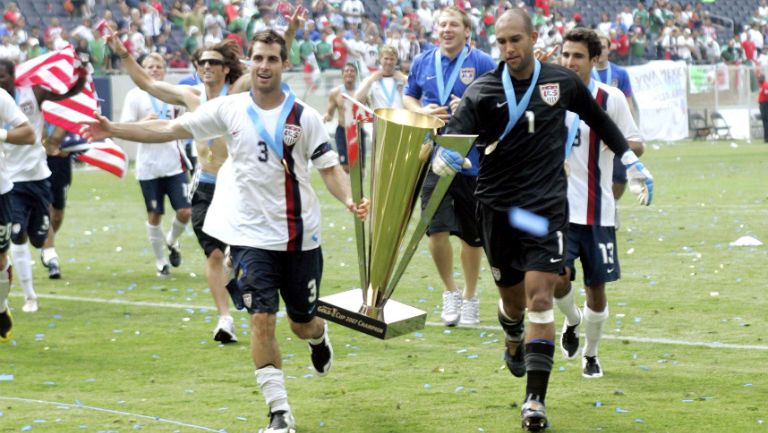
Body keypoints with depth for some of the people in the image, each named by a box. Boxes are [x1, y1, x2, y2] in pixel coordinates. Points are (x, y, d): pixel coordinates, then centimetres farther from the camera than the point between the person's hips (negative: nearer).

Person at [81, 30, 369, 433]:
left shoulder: (304, 116, -4)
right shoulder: (228, 109, -2)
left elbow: (329, 167, -2)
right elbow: (170, 129, -1)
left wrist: (348, 199, -22)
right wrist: (113, 129, -9)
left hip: (300, 236, 0)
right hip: (252, 236, 0)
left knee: (302, 322, 12)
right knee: (262, 319, -12)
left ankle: (319, 336, 52)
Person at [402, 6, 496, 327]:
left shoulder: (482, 64, -4)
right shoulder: (422, 63, 5)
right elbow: (407, 97, 18)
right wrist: (423, 111, -3)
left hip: (472, 159, -1)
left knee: (471, 234, 9)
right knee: (436, 229, -10)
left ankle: (470, 297, 27)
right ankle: (450, 291, 12)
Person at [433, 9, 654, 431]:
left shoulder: (563, 82, 0)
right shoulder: (482, 92, -7)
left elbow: (597, 119, 19)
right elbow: (452, 136, -19)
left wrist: (630, 159, 23)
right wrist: (444, 158, -42)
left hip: (546, 205, 0)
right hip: (497, 207, 0)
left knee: (539, 295, -13)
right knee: (512, 297, 12)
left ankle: (535, 399, -12)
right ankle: (514, 344, 50)